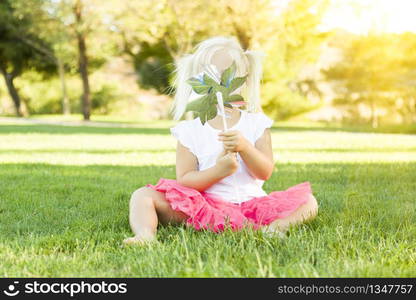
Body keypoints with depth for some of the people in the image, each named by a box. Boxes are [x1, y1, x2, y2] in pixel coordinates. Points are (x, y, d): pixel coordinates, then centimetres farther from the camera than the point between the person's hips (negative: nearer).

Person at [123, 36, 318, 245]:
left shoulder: (257, 124, 7)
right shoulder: (190, 130, 2)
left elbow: (265, 173, -2)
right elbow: (184, 180, -5)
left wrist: (244, 147, -21)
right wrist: (218, 171, -22)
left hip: (249, 203, 2)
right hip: (203, 206, -1)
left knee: (308, 201, -14)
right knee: (143, 196, -18)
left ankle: (274, 227, -42)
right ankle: (146, 236, -46)